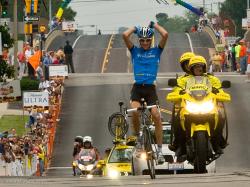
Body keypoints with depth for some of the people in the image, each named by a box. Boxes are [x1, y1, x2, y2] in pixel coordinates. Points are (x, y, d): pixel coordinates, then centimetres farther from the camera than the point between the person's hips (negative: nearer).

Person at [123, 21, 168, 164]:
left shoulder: (156, 51, 10)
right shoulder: (135, 51, 10)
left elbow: (165, 34, -4)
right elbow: (125, 35, -3)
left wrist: (154, 25, 10)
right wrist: (135, 28, 12)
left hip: (150, 88, 0)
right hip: (137, 88, 0)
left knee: (156, 116, -14)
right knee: (135, 111, -25)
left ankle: (160, 151, -7)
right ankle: (138, 137, 3)